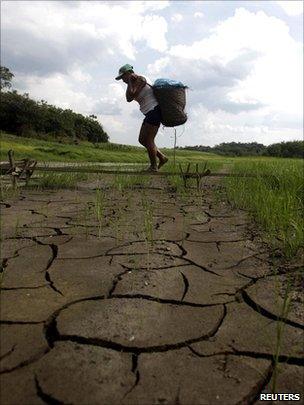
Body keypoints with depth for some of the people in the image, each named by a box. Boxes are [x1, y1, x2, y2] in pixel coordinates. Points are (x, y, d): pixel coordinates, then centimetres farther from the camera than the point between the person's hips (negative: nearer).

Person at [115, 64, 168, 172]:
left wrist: (129, 81, -10)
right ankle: (162, 158, 13)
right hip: (150, 114, 10)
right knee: (142, 140, 9)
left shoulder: (140, 79, -11)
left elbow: (130, 97, -19)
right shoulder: (135, 83, 16)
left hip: (154, 111, -10)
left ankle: (153, 167, 2)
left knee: (148, 140, -8)